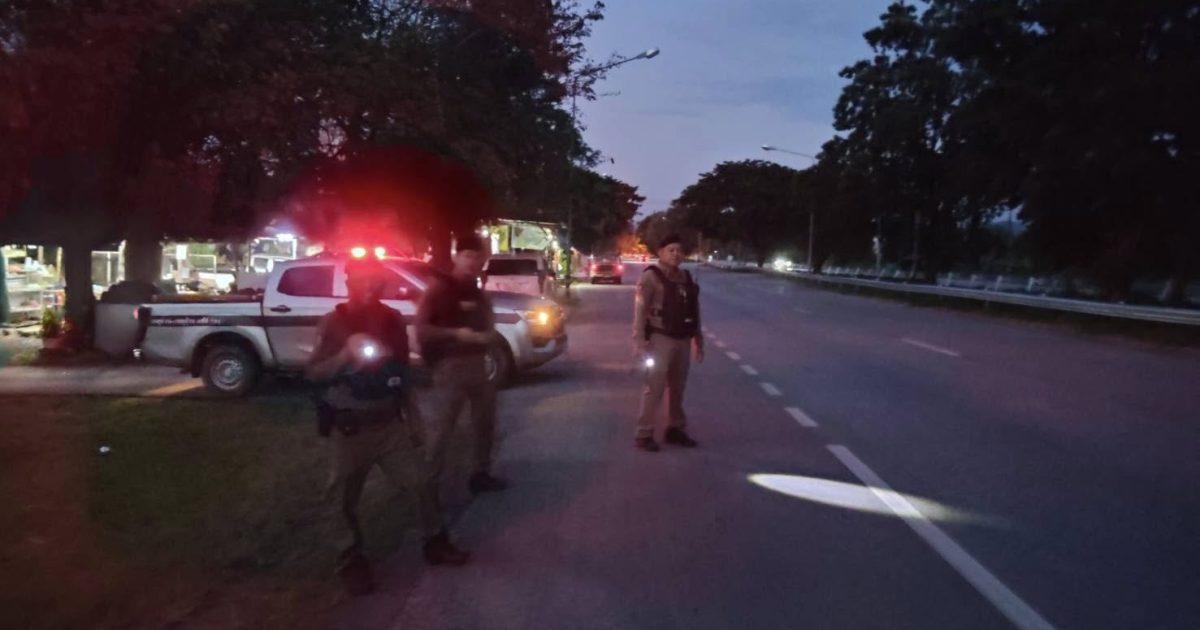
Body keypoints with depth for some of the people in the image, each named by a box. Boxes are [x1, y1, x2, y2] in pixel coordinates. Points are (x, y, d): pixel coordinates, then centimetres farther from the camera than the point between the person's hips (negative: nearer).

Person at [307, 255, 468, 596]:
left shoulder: (392, 320, 4)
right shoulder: (334, 322, -7)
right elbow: (312, 373, -12)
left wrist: (413, 417, 11)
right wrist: (346, 354, -29)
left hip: (390, 422, 3)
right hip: (350, 427, -3)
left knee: (422, 481, 3)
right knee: (348, 497, 5)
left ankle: (436, 542, 21)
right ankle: (353, 560, 23)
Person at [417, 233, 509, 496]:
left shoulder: (479, 294, 15)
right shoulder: (439, 290, -7)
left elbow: (490, 329, 19)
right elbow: (422, 329, -14)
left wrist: (485, 337, -5)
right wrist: (456, 333, -24)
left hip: (476, 364, 8)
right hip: (450, 366, -7)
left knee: (485, 422, 16)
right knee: (442, 428, -7)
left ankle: (481, 474, 30)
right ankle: (431, 483, 0)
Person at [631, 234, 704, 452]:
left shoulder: (686, 278, 13)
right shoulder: (651, 277, -7)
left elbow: (694, 311, 18)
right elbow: (640, 311, -13)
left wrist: (698, 341, 16)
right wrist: (639, 342, -20)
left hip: (682, 340, 6)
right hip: (661, 339, -6)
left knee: (678, 388, 12)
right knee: (654, 388, -7)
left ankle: (675, 429, 24)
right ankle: (644, 434, -1)